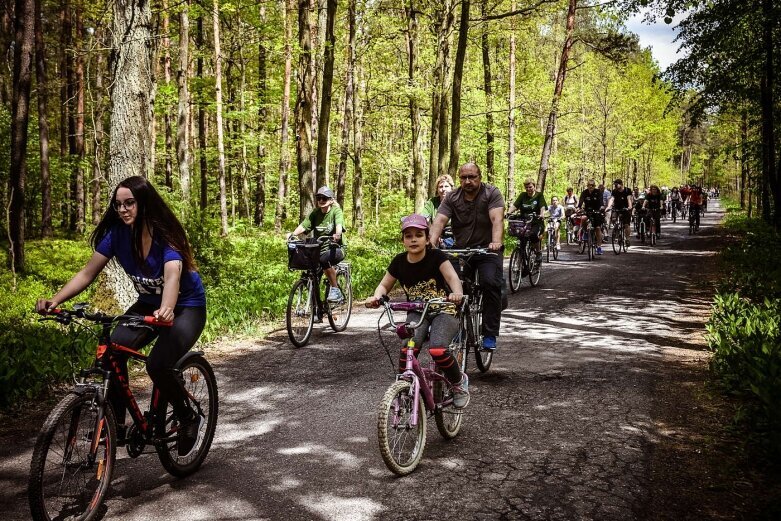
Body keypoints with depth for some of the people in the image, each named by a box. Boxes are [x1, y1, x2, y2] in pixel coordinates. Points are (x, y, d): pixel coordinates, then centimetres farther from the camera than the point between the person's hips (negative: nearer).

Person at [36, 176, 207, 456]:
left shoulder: (166, 234, -25)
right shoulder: (117, 233, -10)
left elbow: (173, 275, -42)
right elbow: (88, 273, -11)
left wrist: (165, 310, -63)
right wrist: (56, 299, -28)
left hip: (186, 307, -5)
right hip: (149, 304, 5)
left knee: (157, 364, -27)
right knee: (113, 350, -22)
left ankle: (189, 417, 1)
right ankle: (116, 424, -6)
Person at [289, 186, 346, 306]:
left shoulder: (336, 211, -5)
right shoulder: (315, 213, 6)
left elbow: (339, 224, -25)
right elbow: (303, 226, -8)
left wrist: (337, 234, -48)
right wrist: (293, 234, -28)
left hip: (335, 248, -4)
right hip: (318, 249, 4)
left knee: (324, 259, -36)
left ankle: (335, 290, -20)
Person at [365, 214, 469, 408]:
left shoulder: (436, 257, -11)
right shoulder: (399, 262, -1)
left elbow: (452, 277, -26)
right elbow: (384, 285, 9)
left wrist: (457, 293, -49)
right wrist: (376, 297, -15)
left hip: (443, 312, -3)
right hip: (416, 313, 3)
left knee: (438, 349, -29)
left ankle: (459, 382, 2)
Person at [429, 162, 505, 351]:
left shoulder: (491, 193, -7)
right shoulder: (452, 198, 0)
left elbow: (497, 219, -22)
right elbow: (439, 221, -14)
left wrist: (496, 242, -41)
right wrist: (432, 242, -34)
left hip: (487, 250, -3)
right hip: (460, 250, 3)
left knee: (491, 283, -25)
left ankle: (490, 335, -16)